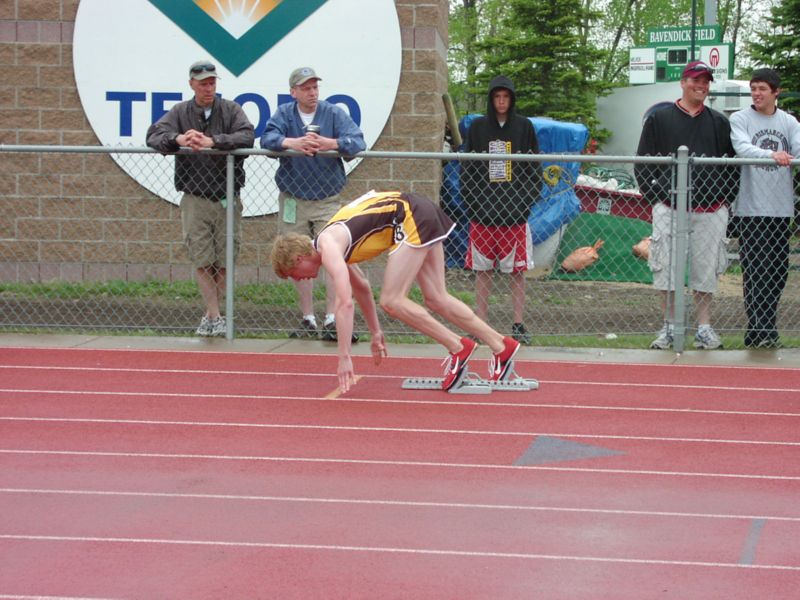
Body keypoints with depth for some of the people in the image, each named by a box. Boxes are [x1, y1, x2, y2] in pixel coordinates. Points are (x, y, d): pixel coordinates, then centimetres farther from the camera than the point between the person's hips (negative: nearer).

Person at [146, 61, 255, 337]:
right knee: (203, 262, -4)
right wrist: (178, 139, -26)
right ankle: (214, 317, -1)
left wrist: (212, 141, -26)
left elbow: (247, 136, -13)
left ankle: (211, 315, 15)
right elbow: (154, 135, -5)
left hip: (227, 199, 0)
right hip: (194, 200, 0)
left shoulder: (231, 110, 4)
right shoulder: (180, 112, 7)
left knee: (224, 263, 2)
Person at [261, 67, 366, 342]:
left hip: (328, 199, -1)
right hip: (293, 199, 2)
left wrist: (330, 143, -34)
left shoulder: (334, 113, -1)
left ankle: (332, 320, -11)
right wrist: (292, 142, -35)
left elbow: (357, 141, -15)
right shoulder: (284, 114, 3)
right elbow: (268, 138, -15)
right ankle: (308, 320, 15)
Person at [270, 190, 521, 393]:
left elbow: (345, 303, -25)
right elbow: (361, 288, 27)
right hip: (422, 214, 10)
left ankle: (458, 348, -5)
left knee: (392, 300, -10)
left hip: (412, 219, -10)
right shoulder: (332, 243, 13)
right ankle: (501, 346, 17)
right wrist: (376, 333, 31)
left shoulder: (329, 248, -16)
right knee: (436, 299, 12)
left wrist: (344, 358, -24)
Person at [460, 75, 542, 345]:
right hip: (483, 210, 1)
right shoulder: (477, 128, 7)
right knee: (482, 269, 4)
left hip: (515, 211, -1)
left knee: (517, 269, 1)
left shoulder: (524, 127, 6)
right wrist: (471, 200, -2)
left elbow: (534, 168, 6)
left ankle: (518, 325, 7)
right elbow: (467, 168, 8)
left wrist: (528, 199, -4)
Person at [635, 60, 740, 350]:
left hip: (710, 210, 2)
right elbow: (642, 162, 6)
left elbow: (733, 164, 14)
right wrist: (653, 195, -3)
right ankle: (669, 326, 8)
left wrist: (725, 197, 4)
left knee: (706, 270, 3)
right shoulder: (659, 119, 5)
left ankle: (704, 327, 10)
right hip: (668, 209, -1)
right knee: (665, 268, -1)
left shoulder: (719, 122, 12)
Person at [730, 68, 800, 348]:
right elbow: (743, 147, -17)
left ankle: (763, 329, 18)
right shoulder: (740, 119, 0)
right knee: (755, 272, -6)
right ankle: (760, 331, -6)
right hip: (751, 209, -4)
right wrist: (771, 155, -36)